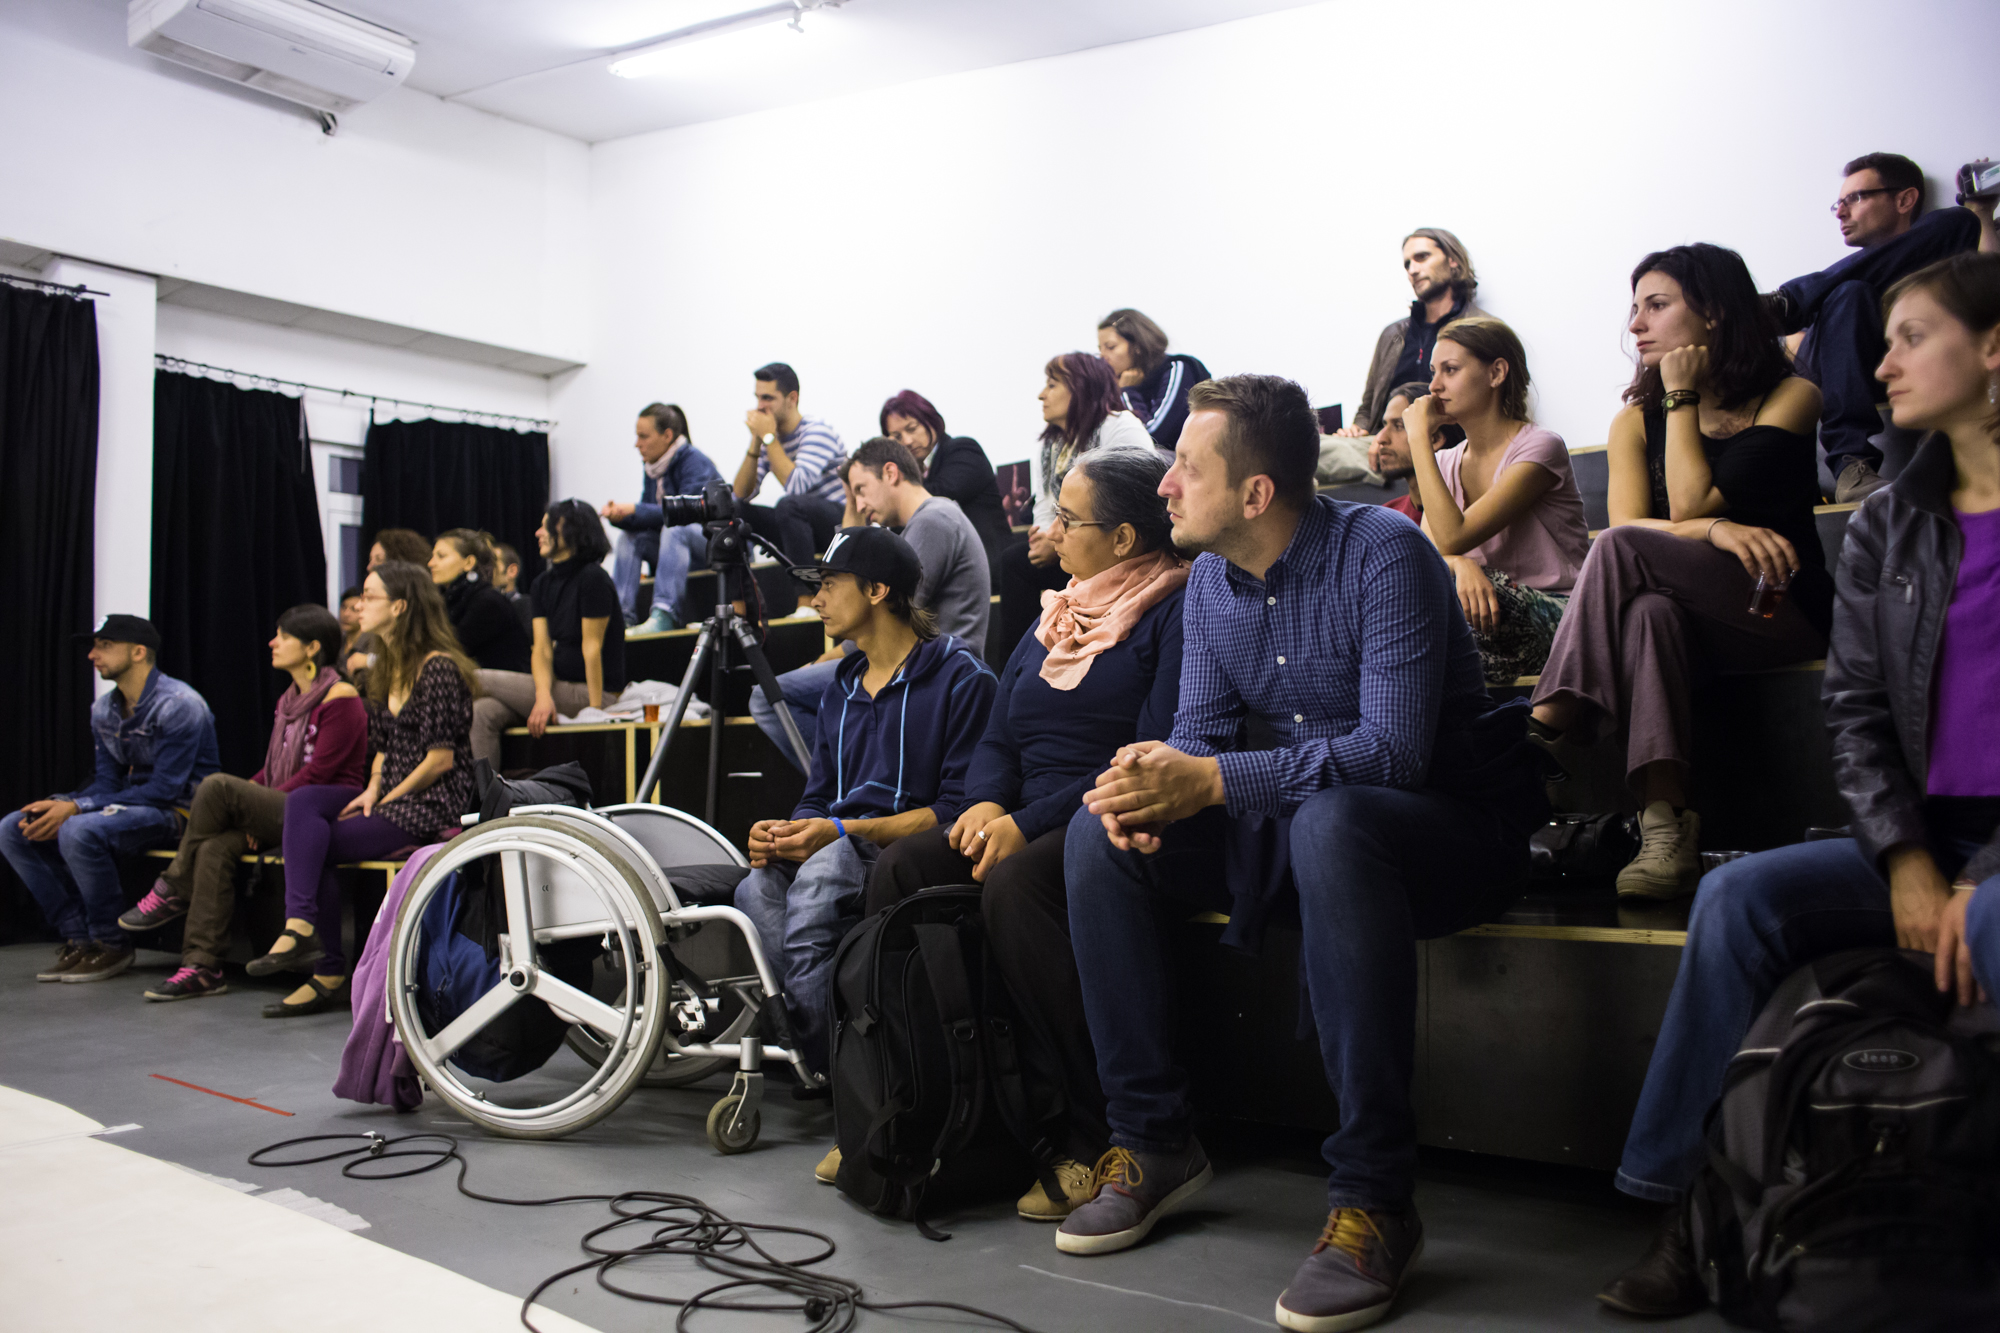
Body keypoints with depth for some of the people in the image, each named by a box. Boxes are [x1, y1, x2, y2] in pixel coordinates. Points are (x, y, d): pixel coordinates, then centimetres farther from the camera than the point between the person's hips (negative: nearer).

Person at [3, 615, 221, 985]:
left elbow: (165, 789, -22)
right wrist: (59, 805, -13)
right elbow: (107, 781, 8)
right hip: (129, 803, 9)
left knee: (79, 831, -33)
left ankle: (110, 945, -14)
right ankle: (78, 939, -2)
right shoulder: (103, 710, 9)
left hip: (177, 810, -9)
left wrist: (77, 807, -25)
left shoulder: (178, 705, -18)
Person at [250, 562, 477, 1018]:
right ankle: (301, 929, -24)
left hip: (432, 806, -8)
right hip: (391, 796, 8)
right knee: (303, 801, -17)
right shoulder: (388, 669, 17)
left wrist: (387, 801, -11)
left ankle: (329, 972, -12)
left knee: (315, 844, -17)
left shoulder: (439, 668, -13)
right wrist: (372, 790, 0)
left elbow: (441, 759, -16)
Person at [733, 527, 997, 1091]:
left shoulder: (960, 675, -2)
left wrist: (845, 832, -18)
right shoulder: (843, 686, 23)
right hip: (839, 855, 6)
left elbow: (958, 807, -10)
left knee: (824, 869, -36)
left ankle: (831, 1060, -26)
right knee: (757, 887, -26)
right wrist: (782, 833, -3)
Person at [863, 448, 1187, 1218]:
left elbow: (1154, 755, -16)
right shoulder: (1054, 619, 21)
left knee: (1015, 885, -34)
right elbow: (998, 738, 19)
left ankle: (1095, 1136, -25)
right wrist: (987, 803, -5)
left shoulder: (1176, 613, -5)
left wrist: (1029, 824, -20)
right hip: (1029, 824, 8)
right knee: (899, 872, -14)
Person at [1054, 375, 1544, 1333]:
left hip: (1450, 823, -7)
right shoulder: (1211, 580, 4)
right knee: (1099, 835, -10)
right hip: (1296, 819, 7)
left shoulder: (1381, 552, -19)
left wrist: (1210, 781, -34)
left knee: (1330, 825, -41)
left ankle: (1373, 1198, -32)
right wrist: (1150, 781, -20)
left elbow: (1392, 750, -28)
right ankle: (1152, 1140, -3)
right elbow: (1200, 732, 5)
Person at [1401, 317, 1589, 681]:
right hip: (1491, 609, 6)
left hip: (1558, 621, -5)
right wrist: (1461, 565, -27)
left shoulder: (1540, 447, -9)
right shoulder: (1447, 463, 13)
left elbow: (1452, 537, -21)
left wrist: (1420, 438, -16)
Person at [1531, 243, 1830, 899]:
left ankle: (1545, 739, -33)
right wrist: (1718, 532, -24)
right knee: (1650, 610, -36)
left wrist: (1683, 397, -3)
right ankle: (1665, 828, -46)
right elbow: (1628, 521, -6)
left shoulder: (1790, 397, 1)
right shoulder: (1635, 421, 13)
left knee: (1624, 550, -29)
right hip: (1687, 614, 3)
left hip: (1784, 611, -3)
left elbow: (1689, 505, -13)